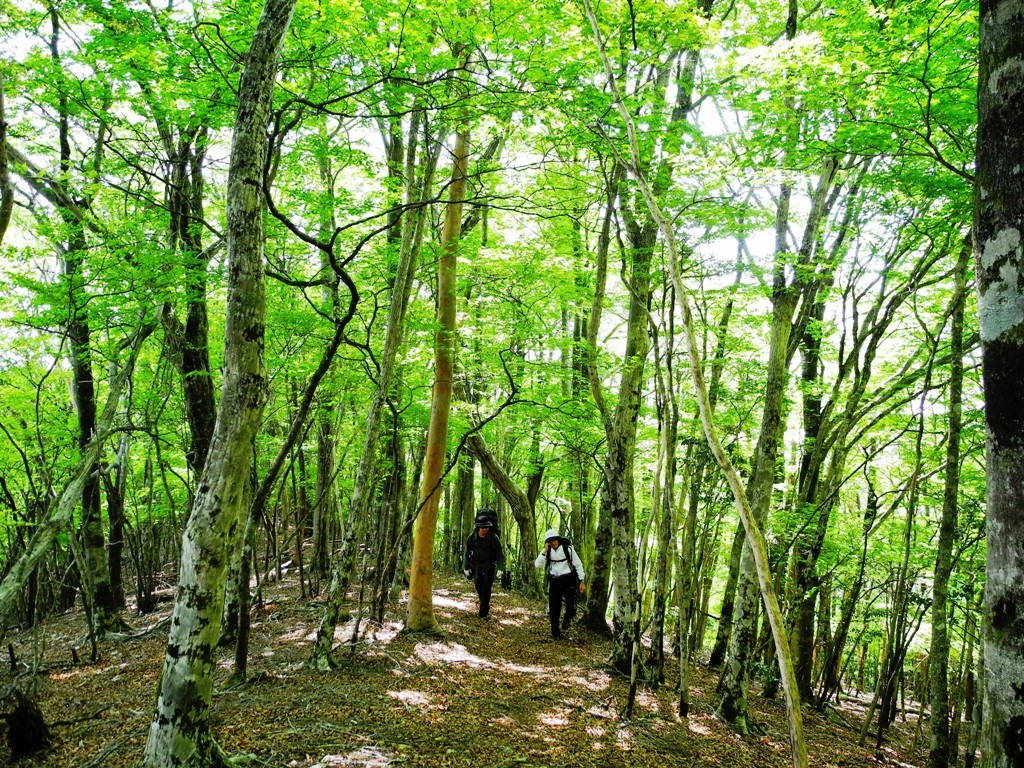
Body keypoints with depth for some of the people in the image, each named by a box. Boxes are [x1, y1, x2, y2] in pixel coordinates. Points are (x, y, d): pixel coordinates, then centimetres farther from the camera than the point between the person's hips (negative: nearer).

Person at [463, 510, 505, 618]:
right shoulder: (472, 537, -9)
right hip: (476, 565, 3)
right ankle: (486, 605, 35)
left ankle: (483, 613, -7)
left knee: (486, 588, -11)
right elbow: (467, 552, 2)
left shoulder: (493, 537, -16)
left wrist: (500, 568, -16)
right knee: (478, 586, 9)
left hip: (489, 566, -3)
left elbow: (500, 553, -10)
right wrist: (466, 567, 0)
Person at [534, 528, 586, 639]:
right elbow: (537, 565, -11)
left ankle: (565, 621, 21)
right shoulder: (547, 551, 0)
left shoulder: (568, 549, -7)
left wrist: (581, 581, -4)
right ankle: (555, 633, 22)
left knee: (571, 608, -14)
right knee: (553, 609, 3)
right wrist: (544, 551, -21)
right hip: (554, 582, 2)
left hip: (568, 580, -2)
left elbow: (578, 565, 0)